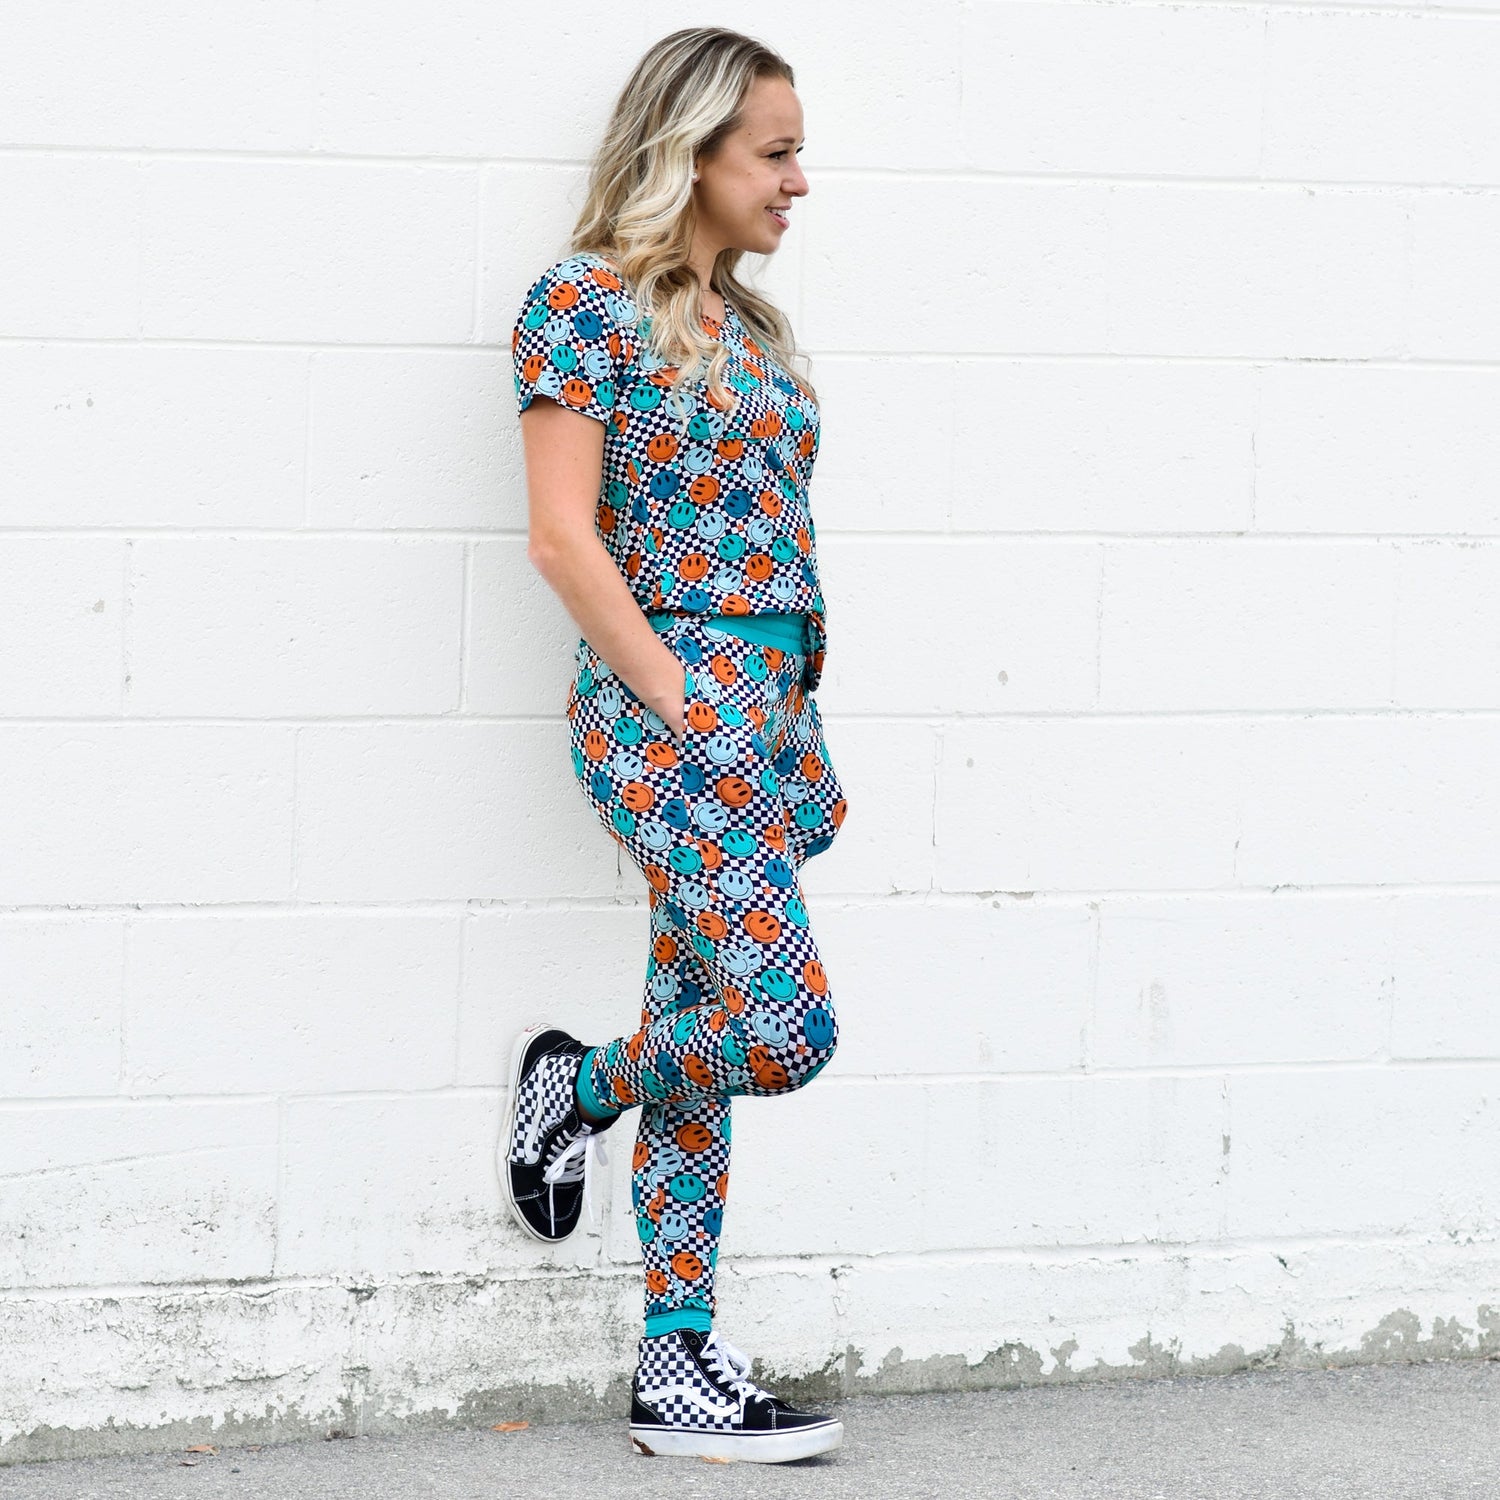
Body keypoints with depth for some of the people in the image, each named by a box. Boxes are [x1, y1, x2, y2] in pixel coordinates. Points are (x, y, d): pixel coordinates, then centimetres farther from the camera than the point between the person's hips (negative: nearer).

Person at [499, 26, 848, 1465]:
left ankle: (681, 1371, 11)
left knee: (703, 1035, 8)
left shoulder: (745, 324, 17)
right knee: (785, 1026, -15)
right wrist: (683, 711, -15)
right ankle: (571, 1085, 12)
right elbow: (564, 537, -12)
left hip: (764, 707, 8)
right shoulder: (586, 302, -7)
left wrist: (801, 736, 13)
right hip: (667, 707, -8)